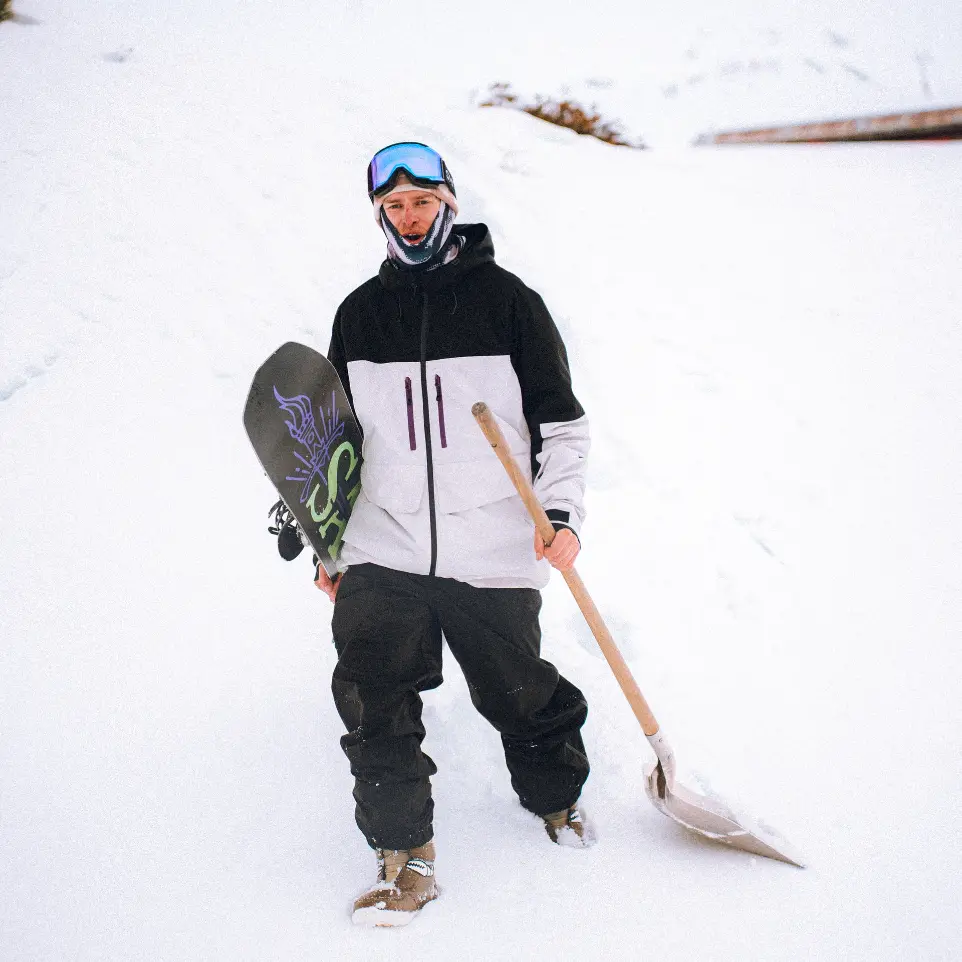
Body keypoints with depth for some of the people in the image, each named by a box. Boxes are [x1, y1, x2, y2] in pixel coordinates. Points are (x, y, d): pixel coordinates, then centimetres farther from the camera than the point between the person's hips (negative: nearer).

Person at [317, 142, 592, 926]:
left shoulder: (507, 300, 2)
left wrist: (563, 511, -8)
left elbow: (562, 421, 5)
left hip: (493, 553, -2)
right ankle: (405, 853, 8)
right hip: (383, 553, 3)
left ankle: (557, 798, 35)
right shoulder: (359, 315, 11)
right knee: (373, 703, -7)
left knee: (518, 694, 6)